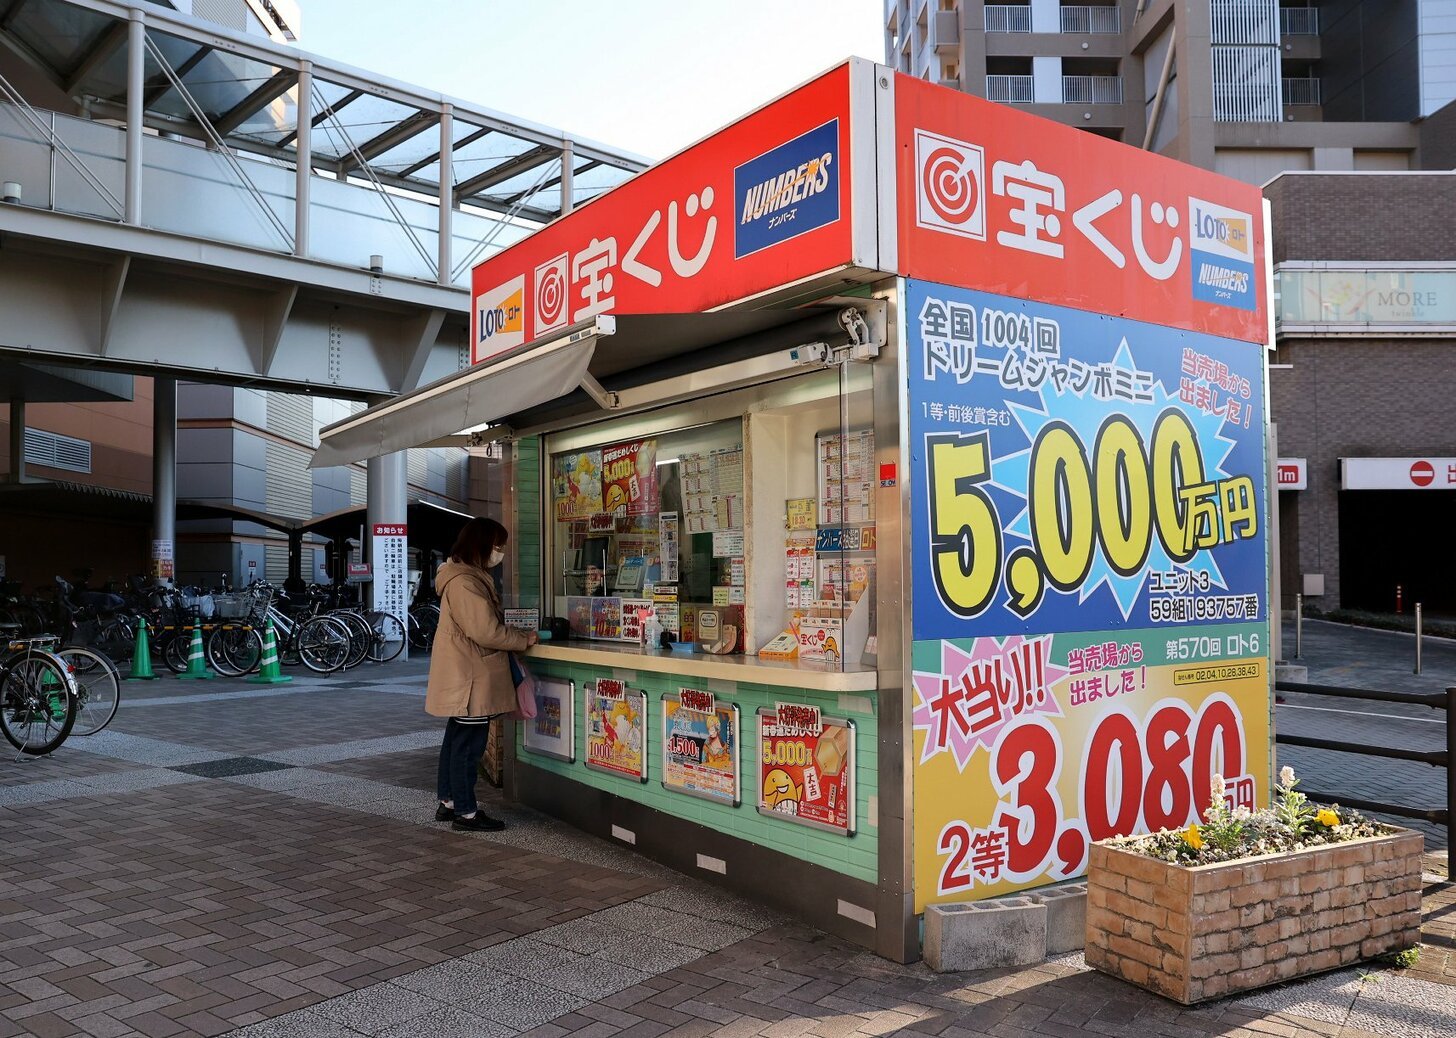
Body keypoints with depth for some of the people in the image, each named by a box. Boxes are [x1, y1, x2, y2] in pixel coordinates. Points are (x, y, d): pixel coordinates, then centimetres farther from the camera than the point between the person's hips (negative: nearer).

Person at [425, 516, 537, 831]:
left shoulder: (471, 577, 14)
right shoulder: (464, 582, -20)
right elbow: (485, 631, -23)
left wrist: (518, 636, 10)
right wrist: (524, 640, -11)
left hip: (464, 679, 11)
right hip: (471, 679, -11)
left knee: (457, 740, 18)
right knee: (468, 745, -3)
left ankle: (448, 802, 28)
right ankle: (466, 812, 5)